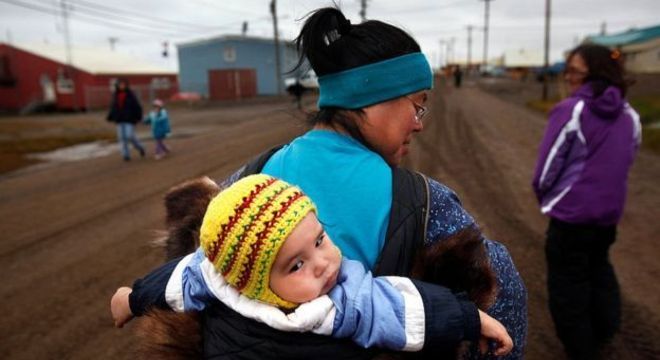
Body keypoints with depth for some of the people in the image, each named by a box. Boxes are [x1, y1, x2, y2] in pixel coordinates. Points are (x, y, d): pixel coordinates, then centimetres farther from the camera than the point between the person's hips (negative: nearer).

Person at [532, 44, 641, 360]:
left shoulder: (570, 110, -16)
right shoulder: (630, 116, 6)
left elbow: (546, 168, -14)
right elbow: (624, 163, 14)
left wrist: (545, 198, 4)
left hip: (571, 213, -7)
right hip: (610, 212, 7)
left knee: (568, 285, 10)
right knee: (599, 270, 30)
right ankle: (603, 331, 44)